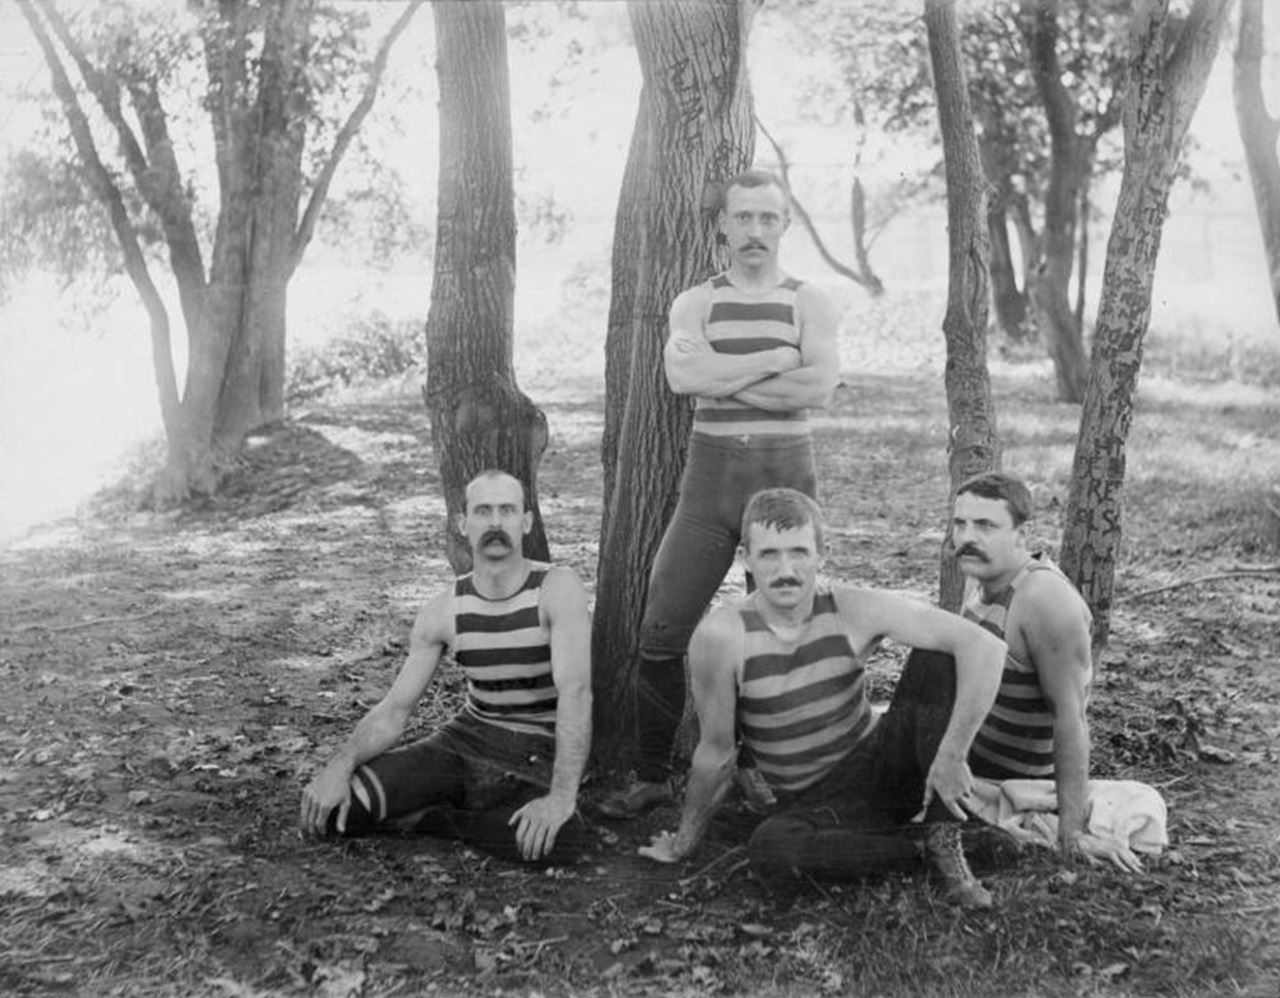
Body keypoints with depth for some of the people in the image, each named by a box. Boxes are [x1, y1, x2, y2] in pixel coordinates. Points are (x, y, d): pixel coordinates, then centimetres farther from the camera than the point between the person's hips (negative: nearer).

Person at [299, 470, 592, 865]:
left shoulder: (557, 588, -17)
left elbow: (575, 693, -27)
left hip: (536, 761, -2)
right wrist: (341, 764, -24)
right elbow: (393, 710, -3)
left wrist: (562, 796, -38)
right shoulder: (443, 611, -3)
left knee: (565, 840, -38)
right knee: (326, 807, -18)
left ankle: (424, 817, -10)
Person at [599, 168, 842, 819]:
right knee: (662, 630, -4)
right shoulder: (694, 304, 9)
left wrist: (720, 378, -11)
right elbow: (682, 375, -13)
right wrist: (778, 358, -12)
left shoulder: (809, 304, 6)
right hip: (710, 472, 1)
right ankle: (652, 776, 8)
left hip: (785, 472, -1)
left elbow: (819, 389, -13)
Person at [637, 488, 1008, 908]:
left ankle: (943, 834, -14)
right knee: (768, 853, -36)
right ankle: (924, 844, -14)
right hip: (813, 806, -1)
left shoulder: (853, 609, -17)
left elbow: (986, 647, -23)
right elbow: (716, 753, -7)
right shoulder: (721, 636, -20)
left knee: (938, 657, -18)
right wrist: (684, 842, 3)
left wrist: (951, 755, -30)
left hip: (879, 770, 2)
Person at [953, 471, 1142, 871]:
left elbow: (1070, 715, -30)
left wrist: (1073, 833, -32)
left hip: (1019, 780, -8)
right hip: (972, 762, 8)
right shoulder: (984, 580, -1)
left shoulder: (1045, 599, -28)